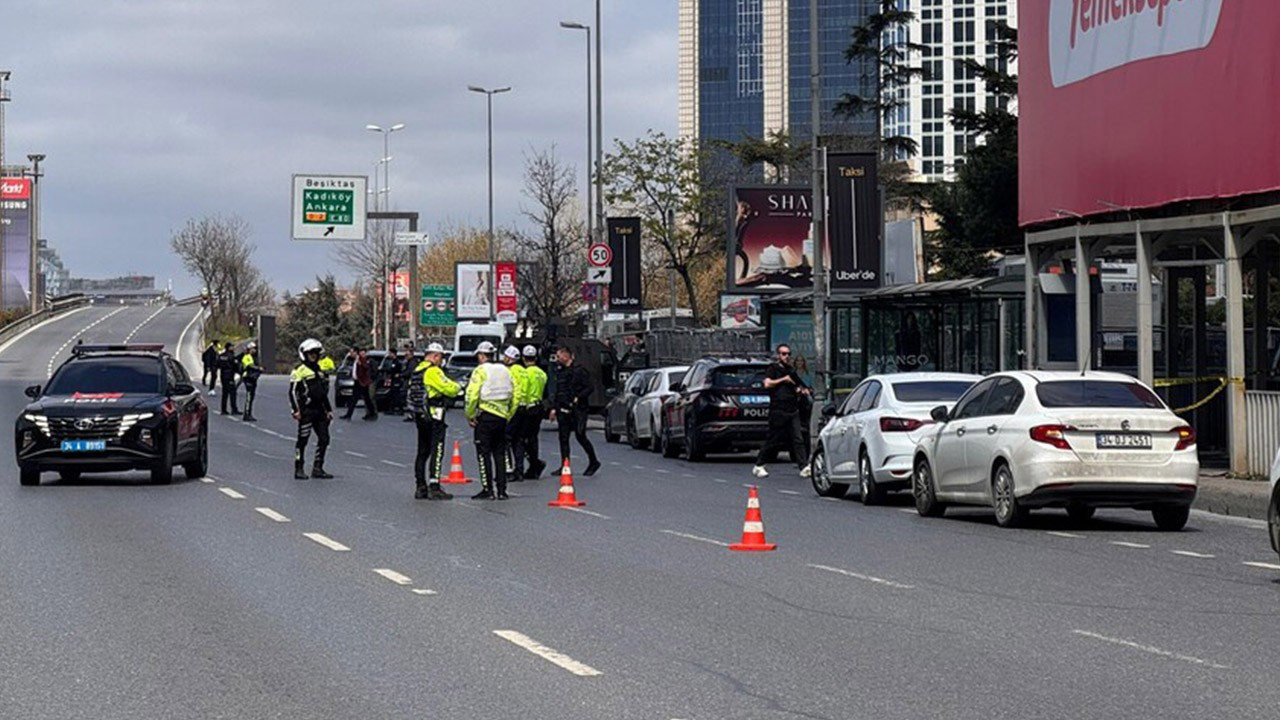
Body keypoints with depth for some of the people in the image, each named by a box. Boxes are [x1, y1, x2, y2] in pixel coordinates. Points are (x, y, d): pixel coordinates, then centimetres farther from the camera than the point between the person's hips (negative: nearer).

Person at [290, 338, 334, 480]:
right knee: (303, 440, -5)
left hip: (319, 410, 7)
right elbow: (293, 392, -8)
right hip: (306, 410, -7)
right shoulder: (300, 371, -4)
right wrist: (295, 410, -15)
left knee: (324, 439, 4)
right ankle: (299, 469, 0)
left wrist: (328, 410, 21)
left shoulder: (321, 370, 18)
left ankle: (318, 468, 10)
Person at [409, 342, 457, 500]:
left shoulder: (416, 371, 15)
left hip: (419, 416, 9)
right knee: (437, 451, -8)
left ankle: (421, 487, 16)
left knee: (423, 452, 14)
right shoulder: (433, 371, -15)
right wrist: (457, 387, 2)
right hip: (433, 417, -9)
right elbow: (448, 388, -18)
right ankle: (434, 487, -13)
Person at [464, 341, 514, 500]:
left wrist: (470, 415, -4)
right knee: (499, 453, 10)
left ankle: (487, 489, -5)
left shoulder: (480, 371, -7)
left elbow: (472, 395, -14)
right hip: (502, 416, 6)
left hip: (485, 415, -6)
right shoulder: (504, 371, 12)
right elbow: (513, 394, 12)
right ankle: (501, 490, 10)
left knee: (484, 453, -1)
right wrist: (508, 415, 16)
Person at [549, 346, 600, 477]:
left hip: (578, 410, -7)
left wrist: (578, 398, -21)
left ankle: (593, 462, 10)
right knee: (563, 438, 2)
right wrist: (554, 408, 14)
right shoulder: (560, 372, 17)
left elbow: (589, 388, -10)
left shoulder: (579, 371, -6)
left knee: (580, 436, -6)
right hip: (563, 410, 7)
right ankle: (564, 465, 4)